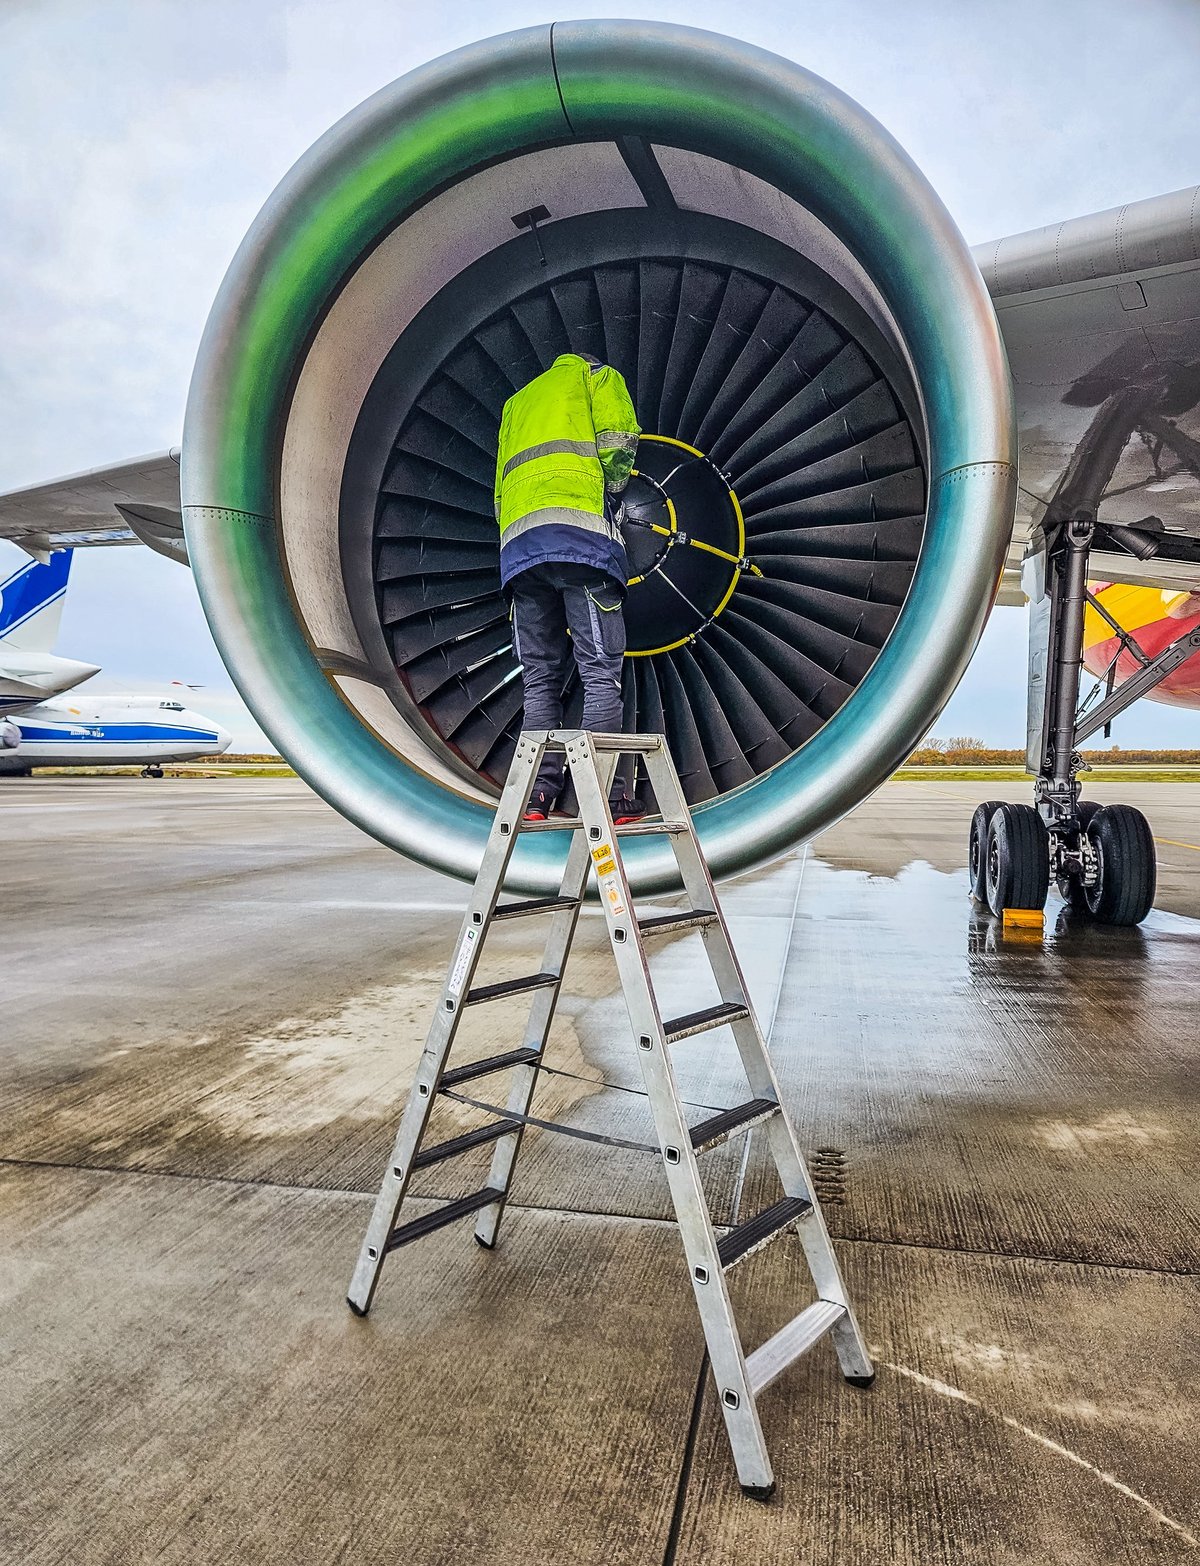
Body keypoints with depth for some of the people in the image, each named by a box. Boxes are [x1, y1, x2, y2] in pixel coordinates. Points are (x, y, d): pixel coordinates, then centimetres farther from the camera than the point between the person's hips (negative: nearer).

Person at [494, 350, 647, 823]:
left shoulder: (517, 402, 38)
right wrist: (612, 494, 15)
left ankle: (538, 795, -4)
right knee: (601, 672, -10)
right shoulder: (598, 375, 22)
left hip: (518, 540, 5)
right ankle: (608, 797, -16)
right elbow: (617, 447, 1)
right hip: (581, 530, -5)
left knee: (540, 680, 4)